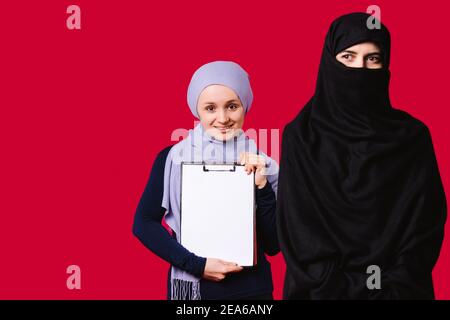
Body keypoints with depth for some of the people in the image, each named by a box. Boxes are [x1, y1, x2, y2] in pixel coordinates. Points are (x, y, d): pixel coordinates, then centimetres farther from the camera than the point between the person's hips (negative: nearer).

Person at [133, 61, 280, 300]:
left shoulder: (261, 165, -3)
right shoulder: (172, 159, -7)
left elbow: (273, 245, -3)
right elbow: (144, 223, -6)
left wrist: (261, 187, -15)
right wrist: (196, 264, -14)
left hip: (252, 288, 1)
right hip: (189, 286, -1)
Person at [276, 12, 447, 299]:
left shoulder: (413, 136, -2)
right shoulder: (301, 136, -6)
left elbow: (427, 225, -5)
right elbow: (298, 229, -10)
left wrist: (396, 288, -15)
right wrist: (335, 289, -17)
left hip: (397, 289, 1)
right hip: (322, 289, -1)